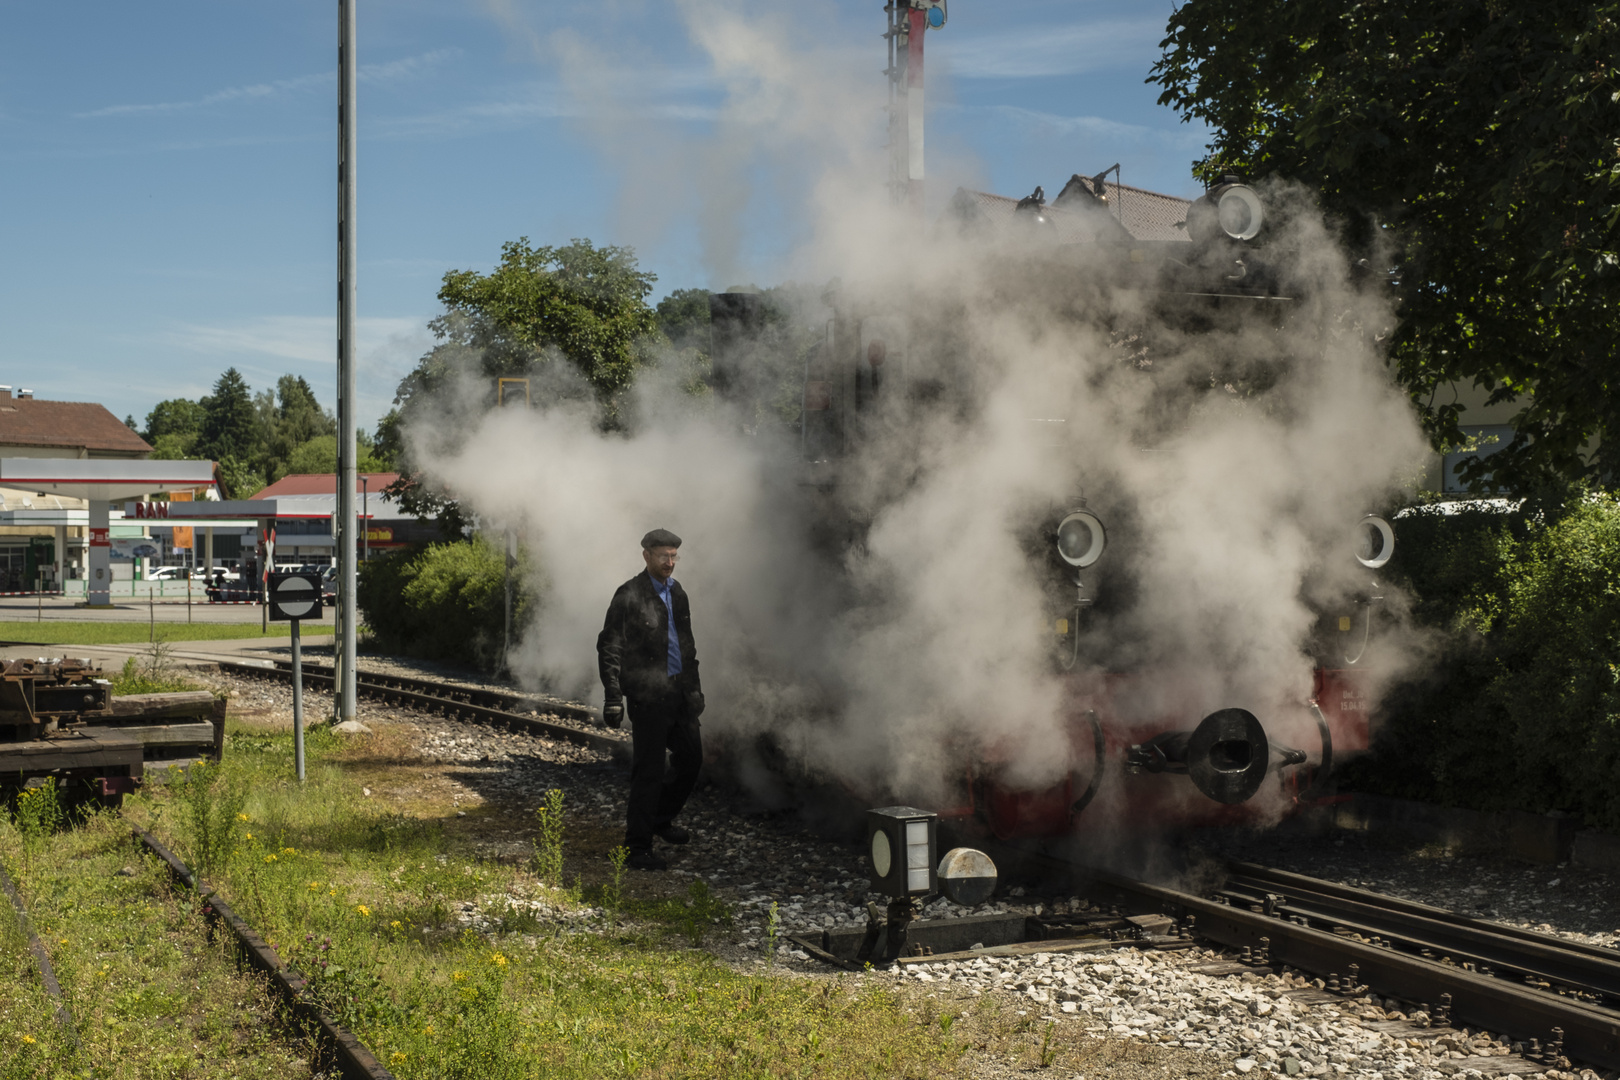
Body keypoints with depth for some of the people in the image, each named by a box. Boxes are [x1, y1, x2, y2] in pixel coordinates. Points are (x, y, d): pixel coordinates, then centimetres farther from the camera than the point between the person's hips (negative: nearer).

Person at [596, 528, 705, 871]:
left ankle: (660, 818, 36)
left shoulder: (677, 592, 13)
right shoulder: (629, 595, -10)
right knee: (649, 770, -5)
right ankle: (637, 849, 4)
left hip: (678, 692, 8)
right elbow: (608, 647, -11)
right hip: (648, 696, -8)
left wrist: (694, 686, 19)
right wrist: (612, 697, -17)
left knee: (691, 758, 15)